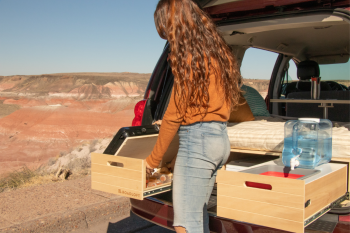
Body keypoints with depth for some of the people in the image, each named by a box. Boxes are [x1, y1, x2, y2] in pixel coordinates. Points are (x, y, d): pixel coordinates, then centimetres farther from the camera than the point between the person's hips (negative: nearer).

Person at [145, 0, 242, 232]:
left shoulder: (189, 56, -12)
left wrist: (154, 159, 1)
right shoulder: (218, 51, 13)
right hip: (220, 138, 9)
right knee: (199, 212, 17)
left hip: (197, 140, -9)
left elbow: (174, 114, -10)